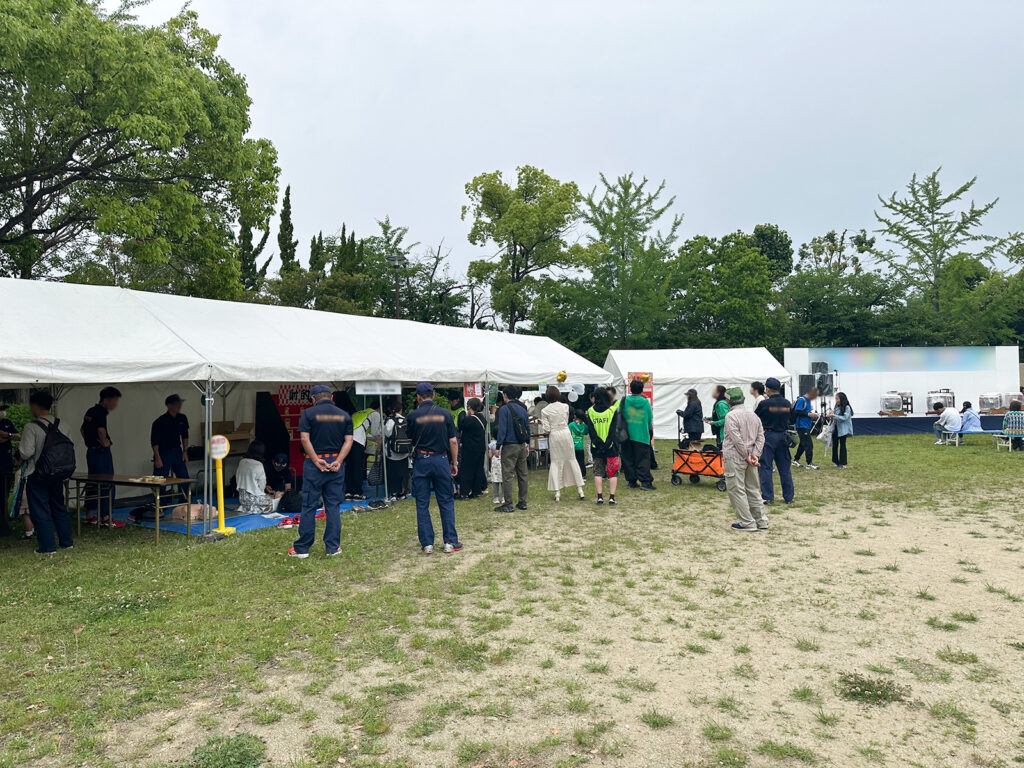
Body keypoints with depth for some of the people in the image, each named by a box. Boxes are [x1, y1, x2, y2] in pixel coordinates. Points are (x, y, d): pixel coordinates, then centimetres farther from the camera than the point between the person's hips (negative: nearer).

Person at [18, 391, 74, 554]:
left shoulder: (31, 427, -16)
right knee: (59, 507, 17)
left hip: (36, 475, -6)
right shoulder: (61, 426, 2)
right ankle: (66, 542, 22)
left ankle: (47, 546, 5)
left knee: (40, 510, 3)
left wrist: (20, 458, 3)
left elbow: (26, 452, -19)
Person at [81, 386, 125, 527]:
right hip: (102, 452, -9)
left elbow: (83, 429, 25)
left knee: (92, 483, 16)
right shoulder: (101, 412, -16)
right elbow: (101, 430, -30)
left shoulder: (90, 412, 13)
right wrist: (105, 442, -14)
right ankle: (106, 518, -1)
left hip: (91, 451, 9)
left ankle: (89, 515, 23)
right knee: (106, 484, -4)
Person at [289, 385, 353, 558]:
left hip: (314, 464, -2)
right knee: (333, 506, 9)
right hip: (335, 463, 3)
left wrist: (317, 461, -11)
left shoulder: (309, 413, -2)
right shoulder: (344, 415, 8)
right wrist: (338, 461, -7)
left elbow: (305, 439, -11)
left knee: (309, 506, 4)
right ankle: (333, 547, 11)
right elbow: (348, 441, 0)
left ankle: (302, 548, 10)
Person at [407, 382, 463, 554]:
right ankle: (450, 542, 11)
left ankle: (427, 544, 10)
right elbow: (453, 441, -1)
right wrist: (454, 463, 9)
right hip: (441, 459, 1)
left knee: (422, 504, 7)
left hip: (421, 461, -1)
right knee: (446, 502, 9)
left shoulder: (413, 416, -4)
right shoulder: (444, 414, -1)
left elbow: (411, 440, 11)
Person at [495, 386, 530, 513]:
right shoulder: (523, 409, 10)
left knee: (507, 475, -3)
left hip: (509, 446, -6)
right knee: (523, 474, 12)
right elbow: (528, 428, 14)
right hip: (522, 445, 7)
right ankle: (522, 502, 18)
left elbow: (502, 429, -14)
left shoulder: (504, 409, -10)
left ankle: (507, 504, -3)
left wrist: (498, 446, -11)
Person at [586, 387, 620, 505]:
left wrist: (598, 443, -7)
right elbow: (614, 430, -10)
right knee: (613, 472, 6)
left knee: (598, 472, 9)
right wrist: (607, 444, -11)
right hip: (611, 447, -2)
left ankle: (600, 497, 5)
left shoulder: (590, 411, 0)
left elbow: (590, 430, -5)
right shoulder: (612, 410, -5)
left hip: (596, 447, 2)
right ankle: (612, 497, 1)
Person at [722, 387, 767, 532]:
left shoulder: (731, 416, -13)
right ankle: (761, 521, 18)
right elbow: (761, 437, 7)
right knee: (753, 489, 15)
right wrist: (755, 454, -1)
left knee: (737, 490, -1)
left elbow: (737, 439, -19)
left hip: (735, 459, -8)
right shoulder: (753, 415, 11)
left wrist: (746, 456, -11)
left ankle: (747, 522, 0)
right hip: (749, 458, 8)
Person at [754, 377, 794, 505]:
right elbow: (791, 419, 14)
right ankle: (789, 496, 17)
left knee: (765, 467, 2)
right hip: (783, 436, 5)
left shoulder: (764, 403, -13)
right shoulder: (787, 403, 2)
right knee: (785, 468, 12)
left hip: (768, 436, -5)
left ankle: (768, 497, 1)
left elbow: (755, 418, -2)